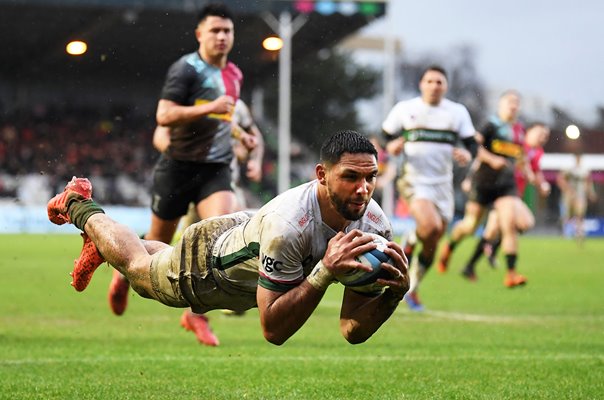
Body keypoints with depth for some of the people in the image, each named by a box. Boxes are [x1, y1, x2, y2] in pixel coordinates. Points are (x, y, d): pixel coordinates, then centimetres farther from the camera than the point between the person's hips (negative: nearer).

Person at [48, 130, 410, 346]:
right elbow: (273, 329, -43)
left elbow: (354, 331, -23)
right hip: (205, 263, -5)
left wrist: (395, 293, -41)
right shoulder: (286, 224, -48)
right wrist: (325, 273, -53)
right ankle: (79, 206, 54)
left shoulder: (375, 227, -28)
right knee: (137, 265, 27)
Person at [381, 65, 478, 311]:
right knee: (430, 226, -29)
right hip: (414, 180, -3)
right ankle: (409, 245, 5)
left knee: (432, 243, 7)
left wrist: (467, 155, -16)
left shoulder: (457, 112, 5)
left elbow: (471, 143, 7)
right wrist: (391, 147, -14)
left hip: (442, 183, 3)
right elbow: (385, 135, 9)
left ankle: (412, 290, 26)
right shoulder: (404, 109, 1)